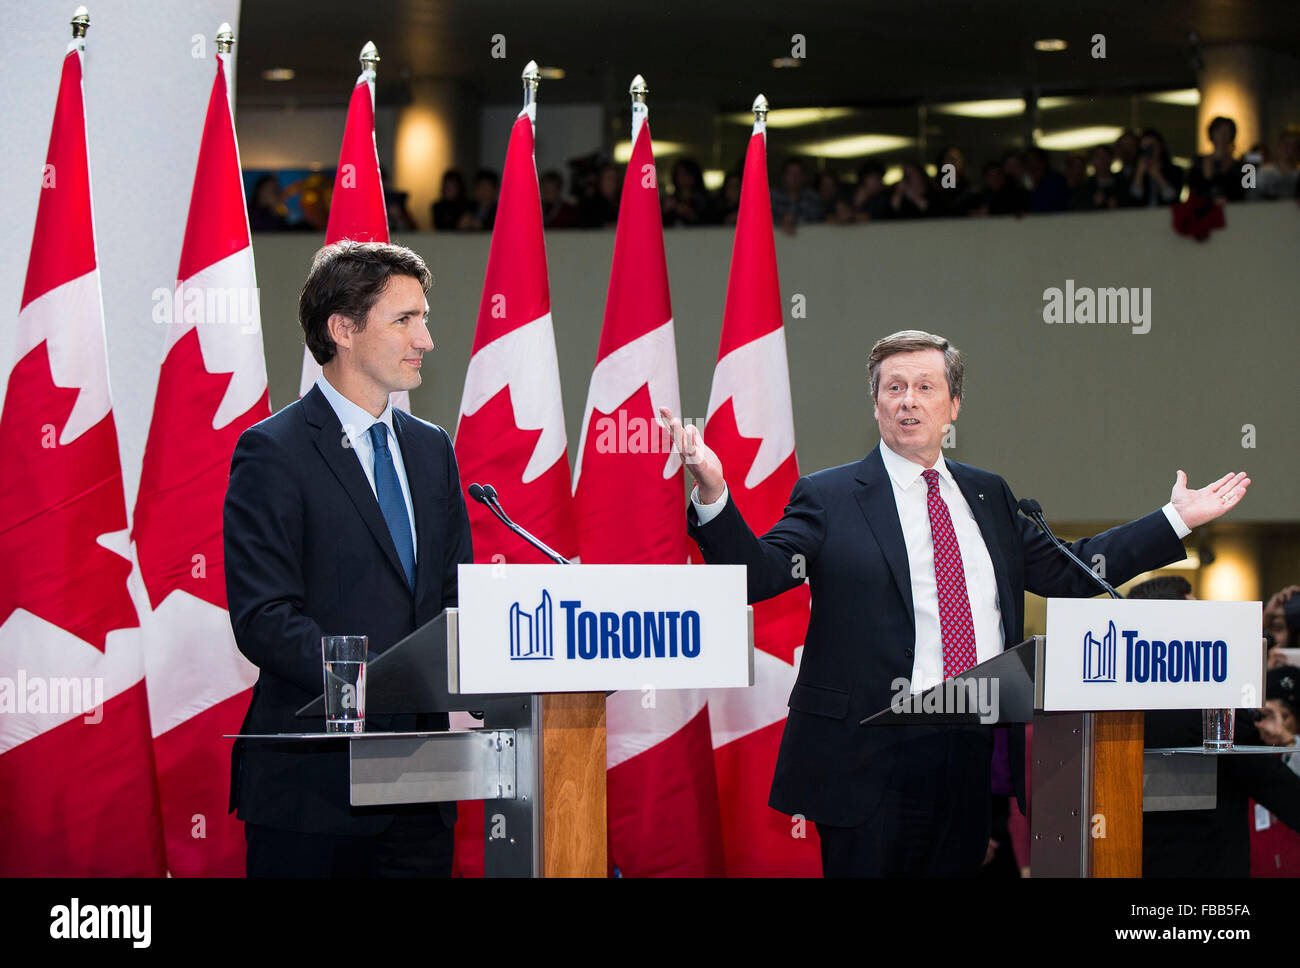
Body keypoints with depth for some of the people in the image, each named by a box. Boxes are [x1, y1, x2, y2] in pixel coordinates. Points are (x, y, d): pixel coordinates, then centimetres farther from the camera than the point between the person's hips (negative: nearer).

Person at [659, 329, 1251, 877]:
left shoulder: (988, 496, 18)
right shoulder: (828, 496, 2)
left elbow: (1067, 571, 22)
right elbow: (757, 574, -9)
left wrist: (1177, 519, 20)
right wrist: (713, 495, -26)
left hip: (974, 757, 5)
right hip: (874, 756, -4)